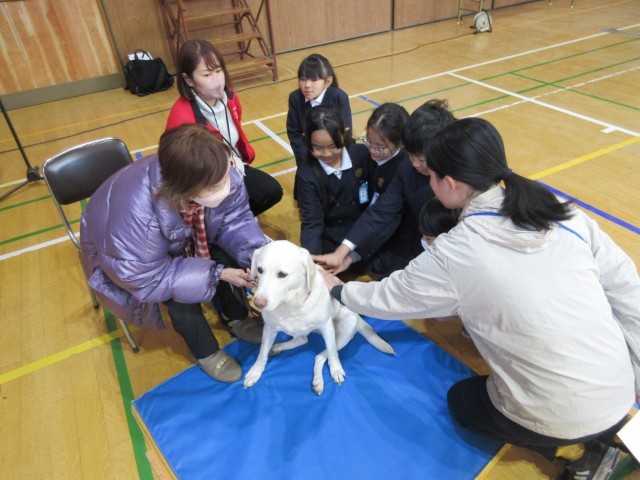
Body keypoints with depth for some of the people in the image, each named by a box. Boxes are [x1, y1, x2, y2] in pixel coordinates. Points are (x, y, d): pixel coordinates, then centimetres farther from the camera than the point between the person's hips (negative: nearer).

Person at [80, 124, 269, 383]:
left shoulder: (217, 174, -32)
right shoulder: (135, 212, -44)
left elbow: (235, 219, -16)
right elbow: (147, 277, -31)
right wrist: (216, 274, -34)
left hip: (185, 239, 4)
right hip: (135, 262, -4)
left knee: (231, 251, -17)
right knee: (181, 295, -25)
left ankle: (239, 319, 11)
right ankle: (207, 354, 6)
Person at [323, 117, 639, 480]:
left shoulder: (453, 255, -18)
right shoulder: (567, 216, -6)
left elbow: (387, 298, -3)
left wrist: (338, 290, 16)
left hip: (562, 419, -4)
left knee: (461, 399, 25)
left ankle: (578, 450, 11)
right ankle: (610, 430, 18)